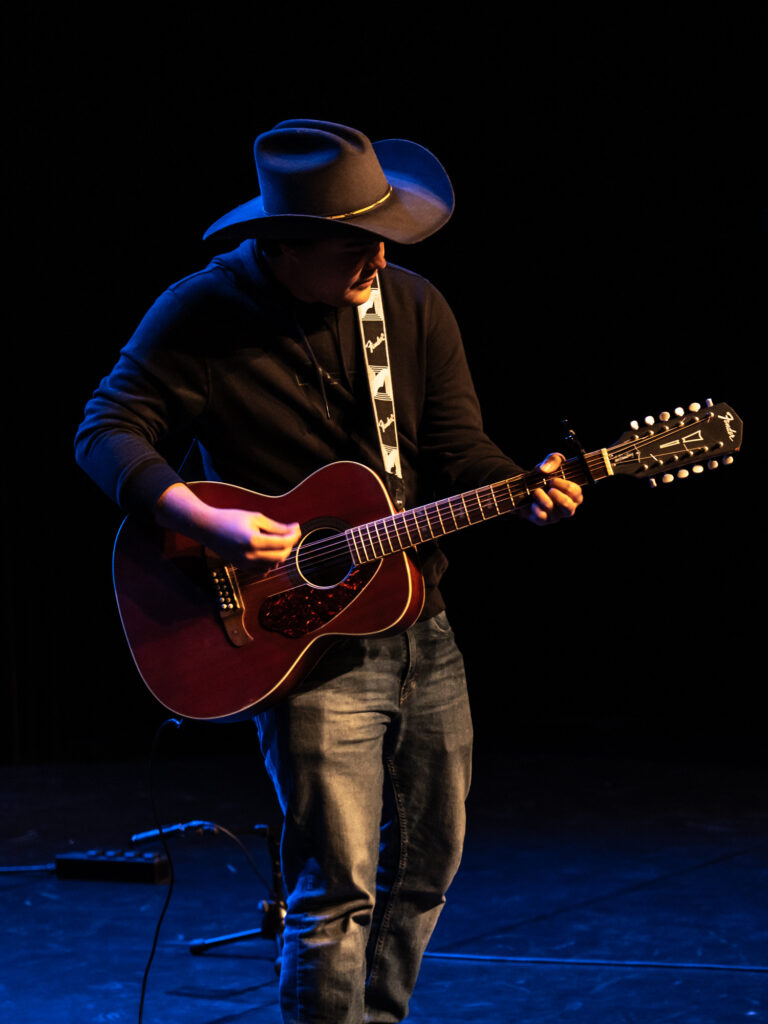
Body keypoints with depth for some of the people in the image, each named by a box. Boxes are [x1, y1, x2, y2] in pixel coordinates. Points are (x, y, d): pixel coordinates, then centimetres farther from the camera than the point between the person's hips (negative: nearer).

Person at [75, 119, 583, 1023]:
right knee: (339, 887, -9)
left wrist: (524, 492, -19)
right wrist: (201, 521, -27)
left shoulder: (415, 309, 1)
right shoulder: (200, 317, -11)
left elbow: (457, 450, 2)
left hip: (421, 635, 6)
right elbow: (109, 430, -12)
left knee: (427, 866, 16)